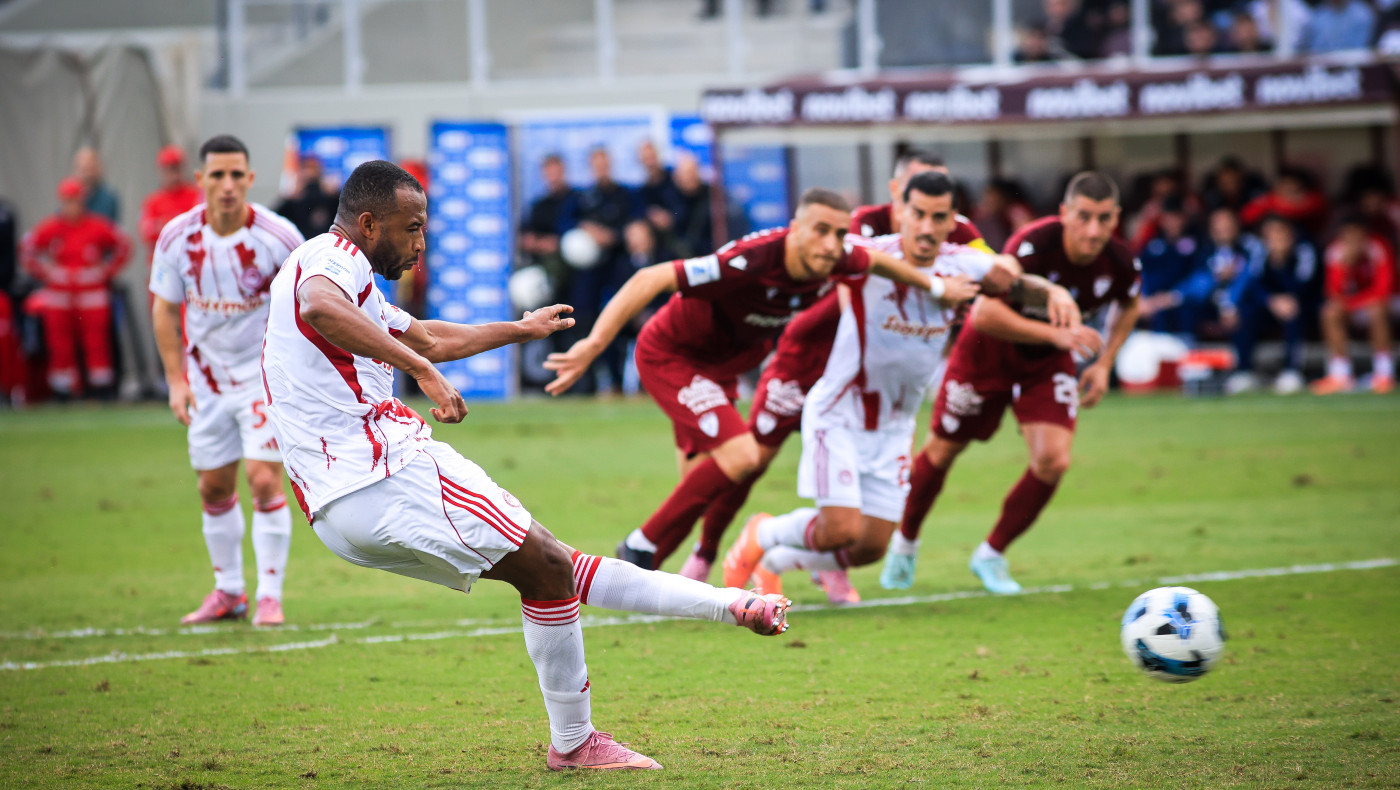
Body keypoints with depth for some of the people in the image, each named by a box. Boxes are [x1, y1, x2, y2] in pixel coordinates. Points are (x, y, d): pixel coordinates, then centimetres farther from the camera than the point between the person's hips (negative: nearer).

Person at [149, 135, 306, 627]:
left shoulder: (278, 237, -17)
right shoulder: (177, 238, -9)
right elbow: (165, 308, 2)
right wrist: (176, 379, -4)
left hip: (267, 376, -3)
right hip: (208, 378, 4)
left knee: (264, 480, -14)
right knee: (214, 488, 9)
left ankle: (270, 595, -3)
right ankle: (228, 592, 25)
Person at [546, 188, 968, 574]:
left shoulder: (833, 260, -16)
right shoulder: (751, 261, -38)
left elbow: (876, 260, 10)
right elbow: (650, 280, -40)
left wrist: (936, 285, 23)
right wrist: (593, 345, -47)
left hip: (719, 364, 8)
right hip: (671, 355, -8)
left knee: (703, 484, 12)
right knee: (740, 454, -24)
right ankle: (642, 548, -11)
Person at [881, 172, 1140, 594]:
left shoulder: (1121, 265, -21)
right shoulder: (1033, 246, -37)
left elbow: (1128, 307, 5)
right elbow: (985, 314, -42)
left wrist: (1104, 364, -3)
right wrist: (1055, 334, -48)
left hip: (1048, 361, 3)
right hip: (989, 349, -3)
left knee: (1053, 461, -15)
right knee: (942, 451, 10)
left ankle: (991, 555, 8)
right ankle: (904, 543, 38)